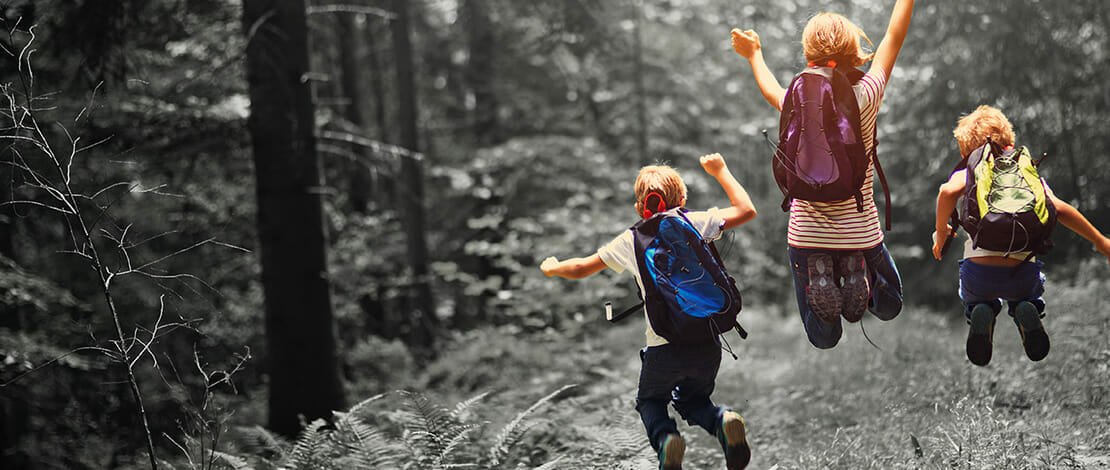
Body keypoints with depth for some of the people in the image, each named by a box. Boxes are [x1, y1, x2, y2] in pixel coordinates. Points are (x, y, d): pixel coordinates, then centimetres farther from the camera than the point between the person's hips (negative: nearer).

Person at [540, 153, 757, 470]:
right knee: (693, 401, 27)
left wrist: (552, 268, 37)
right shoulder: (693, 224, 3)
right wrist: (720, 172, 22)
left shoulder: (631, 241, 5)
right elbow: (747, 210, 9)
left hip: (664, 347, -1)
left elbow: (582, 268, 15)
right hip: (707, 343, 1)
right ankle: (722, 421, -9)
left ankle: (665, 438, -9)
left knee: (650, 401, 26)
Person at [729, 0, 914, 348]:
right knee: (889, 307, 26)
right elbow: (894, 37, 0)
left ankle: (821, 284, -14)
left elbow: (771, 91, 18)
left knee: (824, 339, 16)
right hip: (860, 233, -2)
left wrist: (754, 55, 35)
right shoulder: (865, 97, -14)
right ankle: (861, 281, -7)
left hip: (806, 235, 2)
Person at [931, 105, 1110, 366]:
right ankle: (1026, 312, 1)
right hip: (1022, 275, 1)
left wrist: (941, 232, 3)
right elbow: (1060, 210, 1)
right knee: (1029, 297, 38)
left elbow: (947, 192, -13)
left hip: (978, 273, -1)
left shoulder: (966, 175, 11)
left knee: (976, 302, 36)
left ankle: (981, 315, -1)